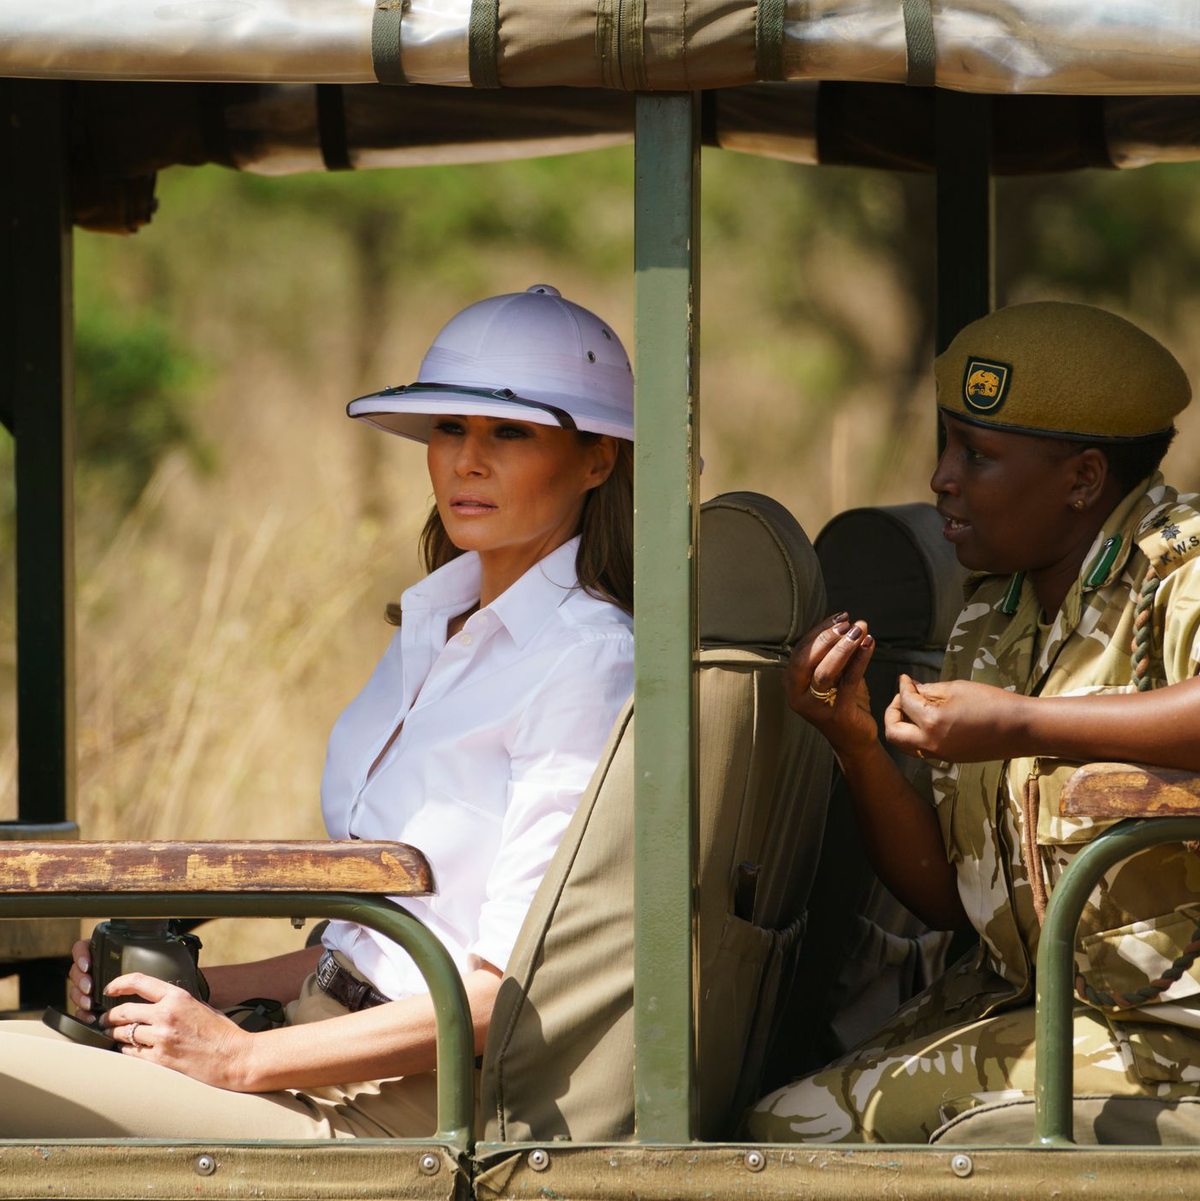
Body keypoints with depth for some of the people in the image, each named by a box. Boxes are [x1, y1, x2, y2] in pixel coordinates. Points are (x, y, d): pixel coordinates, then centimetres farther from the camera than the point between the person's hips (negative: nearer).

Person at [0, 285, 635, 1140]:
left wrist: (245, 1058, -15)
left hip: (406, 1111, -9)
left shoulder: (586, 662, -11)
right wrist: (206, 987, 8)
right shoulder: (436, 628, 18)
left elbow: (516, 989, -16)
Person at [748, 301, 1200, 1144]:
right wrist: (857, 746, -4)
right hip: (1025, 1000, 8)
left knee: (820, 1124, -14)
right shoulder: (988, 623, 11)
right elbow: (948, 898, 12)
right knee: (778, 1126, -2)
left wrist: (1021, 725, -31)